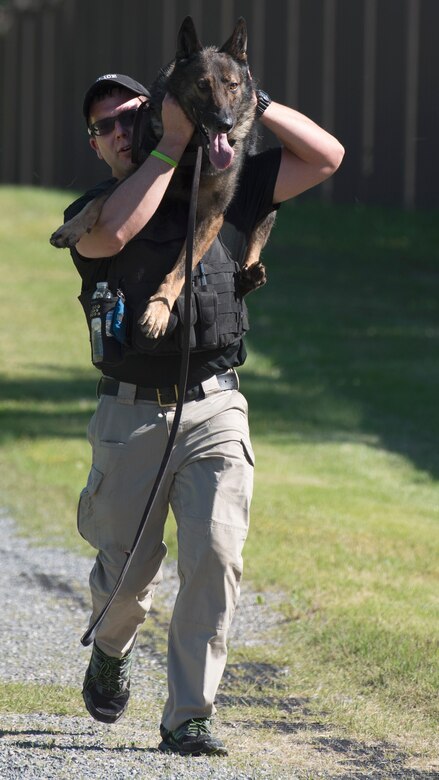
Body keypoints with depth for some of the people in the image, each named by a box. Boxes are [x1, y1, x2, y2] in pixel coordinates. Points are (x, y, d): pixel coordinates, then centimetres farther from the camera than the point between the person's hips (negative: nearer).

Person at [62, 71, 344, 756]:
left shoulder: (223, 189, 10)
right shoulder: (87, 214, 4)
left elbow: (327, 155, 8)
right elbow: (109, 236, -22)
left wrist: (251, 103, -4)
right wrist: (173, 144, -19)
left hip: (214, 412, 0)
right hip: (131, 415, 0)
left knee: (215, 558, -15)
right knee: (127, 573, 8)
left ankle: (189, 717, -8)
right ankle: (112, 649, 43)